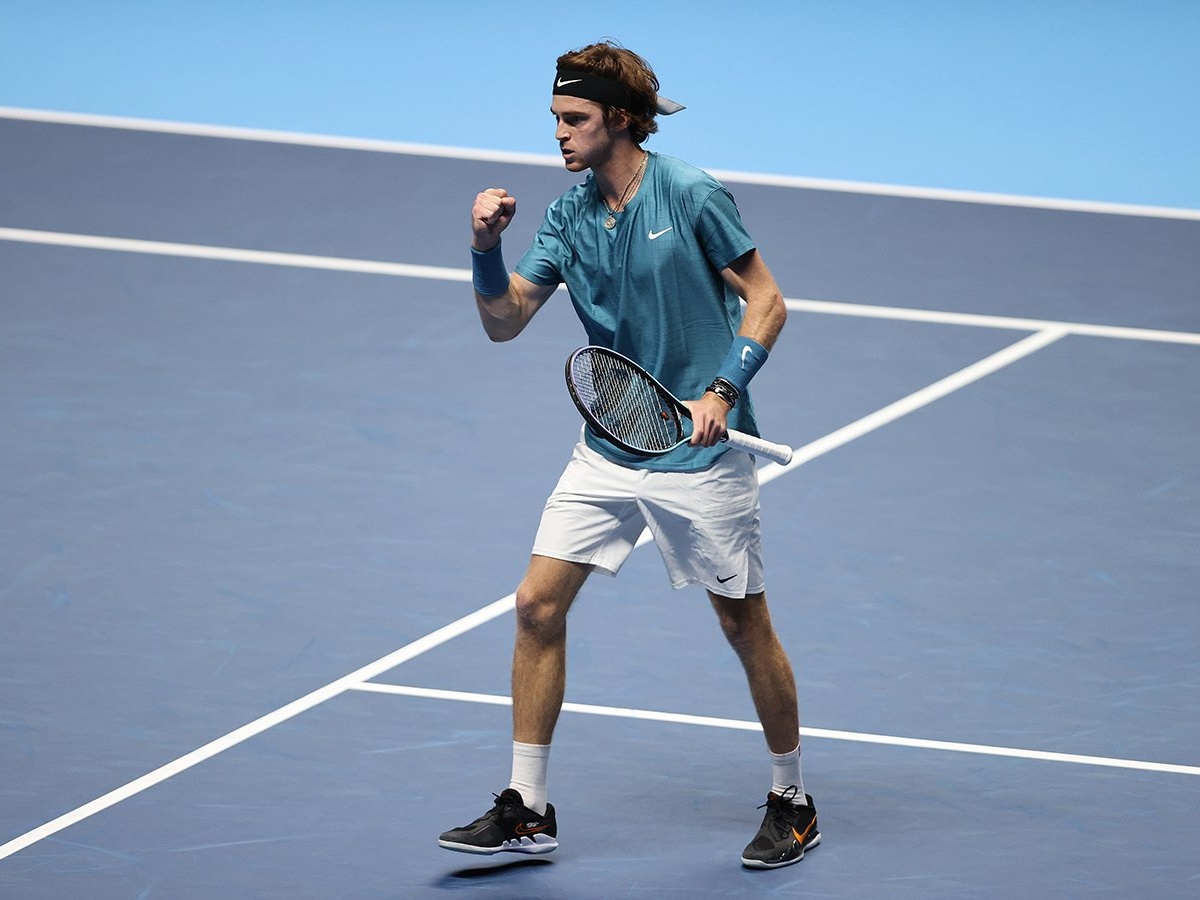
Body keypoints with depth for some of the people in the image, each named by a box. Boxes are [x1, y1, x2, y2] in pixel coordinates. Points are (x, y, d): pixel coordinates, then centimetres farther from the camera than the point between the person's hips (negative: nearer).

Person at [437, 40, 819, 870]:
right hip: (609, 450, 5)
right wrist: (487, 247, -14)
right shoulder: (568, 217, 3)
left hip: (701, 454, -5)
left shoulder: (692, 196, -13)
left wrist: (723, 390, -21)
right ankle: (528, 809, 5)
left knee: (746, 625, 4)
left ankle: (792, 804, 21)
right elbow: (505, 321, 3)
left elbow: (767, 300, -9)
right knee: (538, 605, -3)